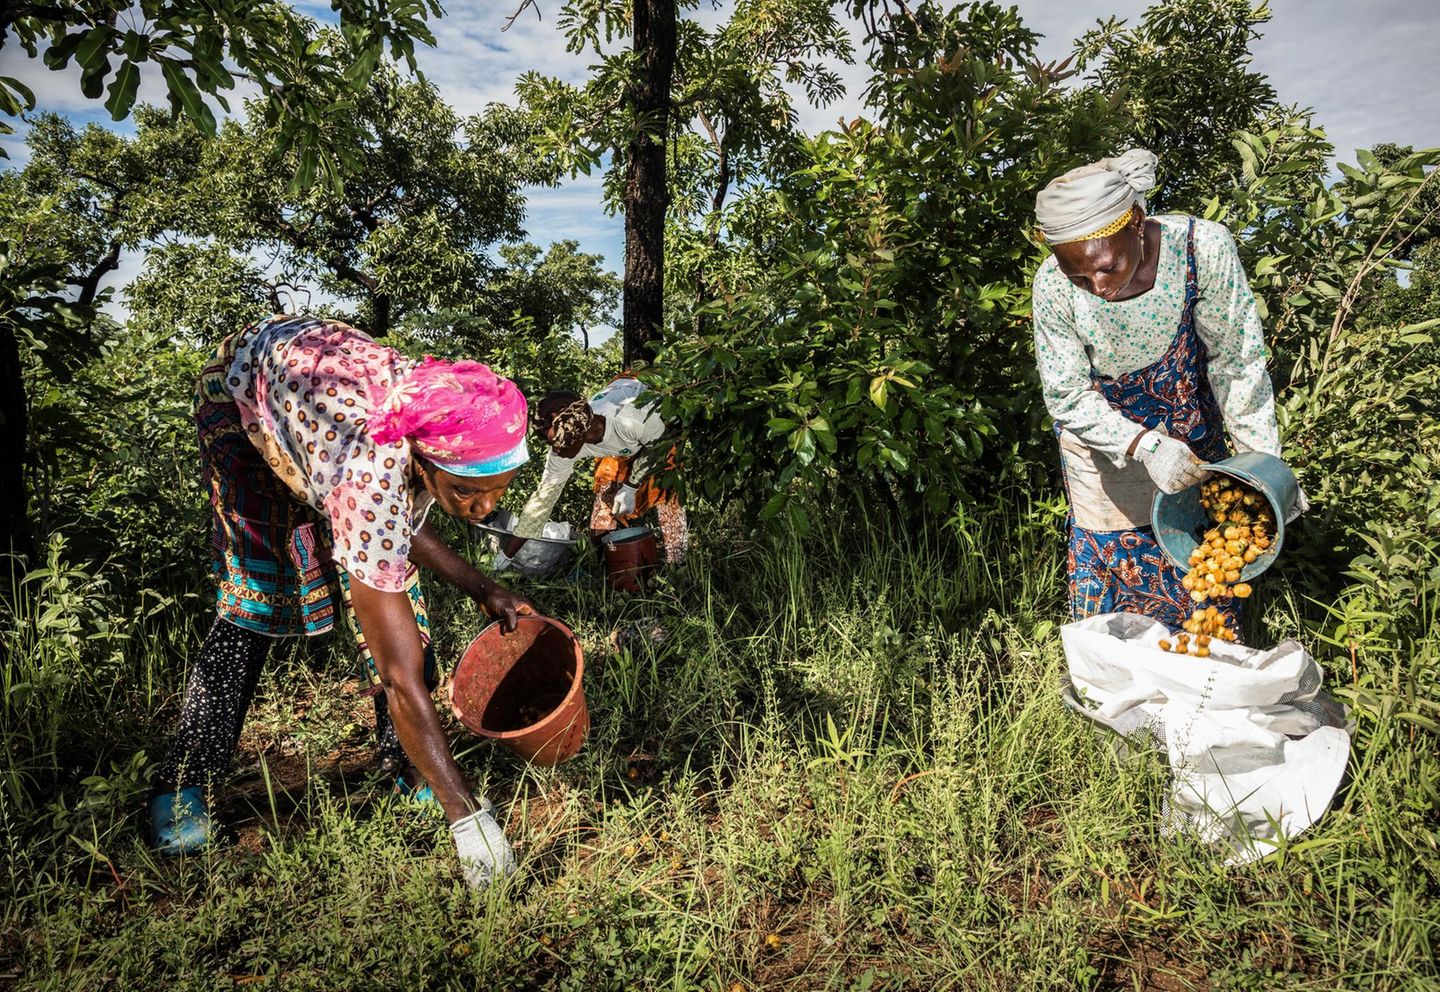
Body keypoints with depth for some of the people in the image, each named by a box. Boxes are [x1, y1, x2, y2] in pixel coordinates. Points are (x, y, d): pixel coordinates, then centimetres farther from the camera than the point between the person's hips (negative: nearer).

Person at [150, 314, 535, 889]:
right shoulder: (370, 475, -46)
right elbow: (401, 678, -43)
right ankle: (184, 784, 6)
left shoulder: (454, 436, -29)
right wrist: (468, 815, -40)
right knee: (255, 596, -11)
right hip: (242, 385, -5)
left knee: (391, 576, -6)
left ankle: (408, 761, 5)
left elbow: (401, 520, -5)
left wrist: (481, 590, -17)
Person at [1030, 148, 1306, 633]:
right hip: (1102, 443, -1)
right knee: (1109, 555, 8)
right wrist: (1144, 445, -33)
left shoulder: (1203, 248, -29)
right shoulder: (1053, 285, -28)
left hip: (1192, 435, 1)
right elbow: (1069, 397, -19)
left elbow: (1237, 362, -18)